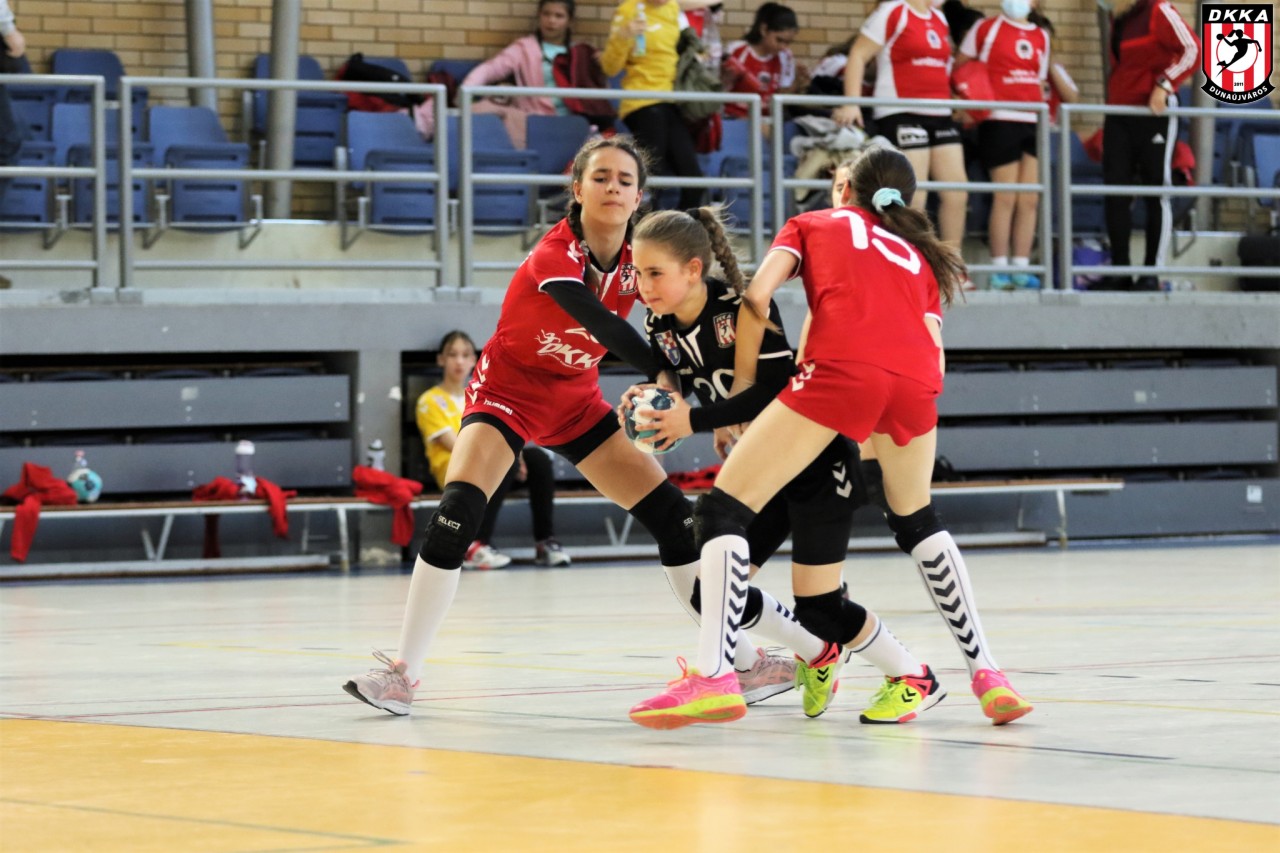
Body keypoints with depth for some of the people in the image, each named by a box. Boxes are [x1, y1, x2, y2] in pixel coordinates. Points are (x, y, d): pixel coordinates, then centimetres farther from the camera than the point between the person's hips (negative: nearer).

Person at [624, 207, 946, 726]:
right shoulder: (662, 326, -4)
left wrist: (696, 421, -33)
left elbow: (777, 390, -30)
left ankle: (913, 679, 13)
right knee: (712, 593, -1)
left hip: (817, 460, -8)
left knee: (817, 606, -10)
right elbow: (675, 387, 10)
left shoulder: (742, 310, -25)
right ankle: (816, 656, 23)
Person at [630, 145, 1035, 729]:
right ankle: (986, 674, 23)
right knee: (916, 520, 30)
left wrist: (741, 390, 16)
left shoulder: (812, 224, 28)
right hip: (917, 380, 4)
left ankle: (712, 676, -15)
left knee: (725, 508, 2)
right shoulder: (920, 256, 36)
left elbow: (757, 297, 10)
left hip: (840, 369, -4)